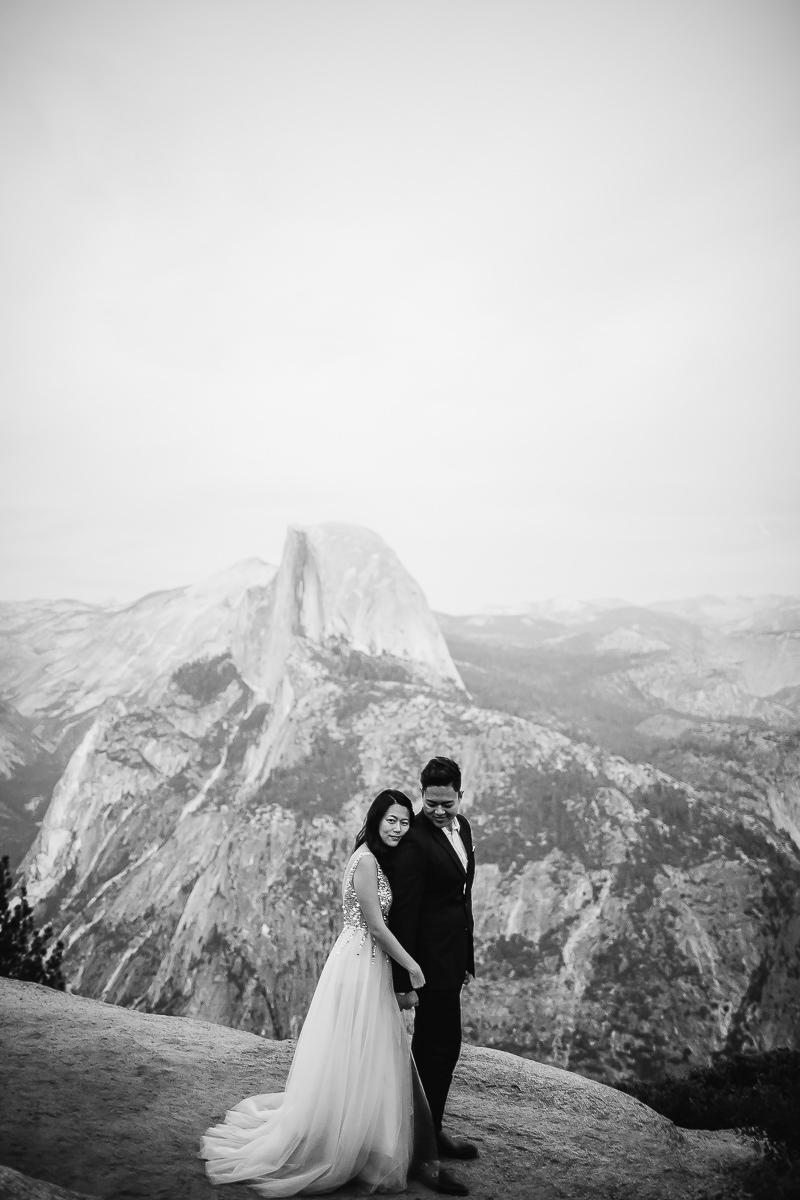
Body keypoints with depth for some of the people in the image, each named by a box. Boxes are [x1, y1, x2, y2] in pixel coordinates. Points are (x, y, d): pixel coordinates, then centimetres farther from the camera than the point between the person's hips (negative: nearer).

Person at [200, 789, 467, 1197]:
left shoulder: (377, 859, 11)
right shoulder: (366, 859, -18)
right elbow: (376, 926, -18)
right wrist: (411, 966, -9)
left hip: (371, 967, 10)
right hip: (360, 967, -10)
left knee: (375, 1065, 17)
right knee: (351, 1062, 4)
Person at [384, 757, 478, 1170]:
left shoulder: (461, 825, 5)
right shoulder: (414, 841, -23)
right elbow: (403, 914, -22)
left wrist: (466, 958, 17)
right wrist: (404, 982, -20)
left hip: (451, 953, 9)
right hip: (430, 955, -9)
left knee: (428, 1041, 20)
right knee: (444, 1043, 4)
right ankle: (429, 1133, 23)